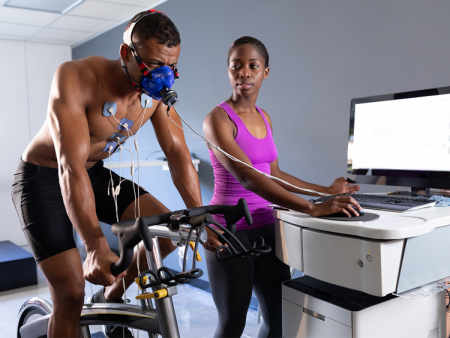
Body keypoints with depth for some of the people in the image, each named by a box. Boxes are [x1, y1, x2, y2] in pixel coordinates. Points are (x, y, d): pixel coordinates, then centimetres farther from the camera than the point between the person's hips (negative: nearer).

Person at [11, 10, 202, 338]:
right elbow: (71, 167, -39)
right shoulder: (75, 77, -31)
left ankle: (110, 298, 12)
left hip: (96, 174, 5)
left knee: (167, 229, -11)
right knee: (71, 293, -11)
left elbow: (178, 155, -11)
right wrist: (97, 247, -47)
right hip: (42, 177, -5)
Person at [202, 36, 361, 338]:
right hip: (230, 229, -6)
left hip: (265, 225, 7)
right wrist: (313, 208, -33)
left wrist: (325, 191, 13)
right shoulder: (218, 119, -14)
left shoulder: (264, 118, 10)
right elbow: (247, 178, -27)